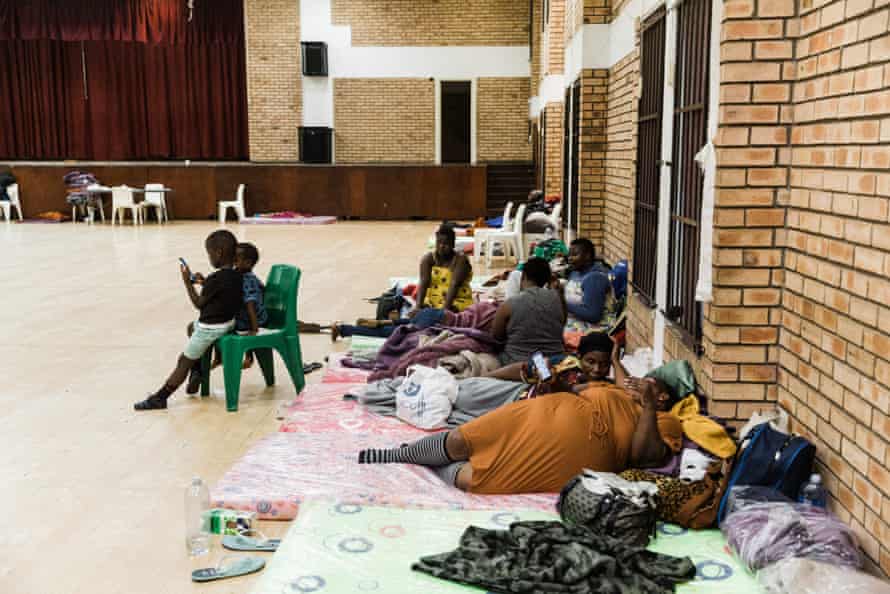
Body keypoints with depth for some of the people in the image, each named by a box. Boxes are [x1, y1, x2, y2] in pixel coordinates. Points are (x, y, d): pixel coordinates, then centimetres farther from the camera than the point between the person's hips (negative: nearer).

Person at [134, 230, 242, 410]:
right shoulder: (236, 274, -1)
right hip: (228, 321, 9)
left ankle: (160, 397, 5)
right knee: (192, 327, 36)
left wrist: (187, 282, -9)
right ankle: (198, 369, 36)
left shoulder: (215, 279, -25)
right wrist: (205, 283, 10)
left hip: (211, 327, -9)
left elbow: (199, 304, -14)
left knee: (184, 361, 0)